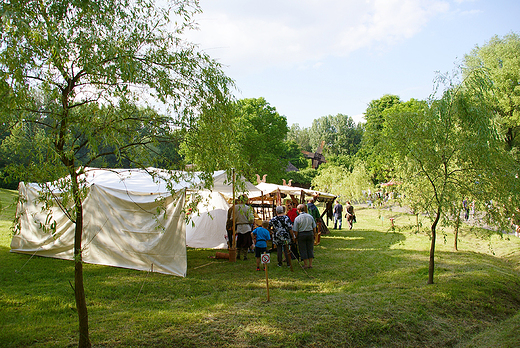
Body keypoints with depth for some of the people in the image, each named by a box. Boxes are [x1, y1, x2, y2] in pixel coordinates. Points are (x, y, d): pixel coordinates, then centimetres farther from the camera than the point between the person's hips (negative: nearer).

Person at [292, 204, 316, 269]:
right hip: (310, 233, 3)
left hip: (301, 234, -3)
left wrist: (296, 237, 7)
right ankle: (310, 264, 15)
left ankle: (306, 264, 12)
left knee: (303, 250, 7)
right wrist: (313, 234, 19)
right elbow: (314, 227, 7)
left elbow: (295, 230, -8)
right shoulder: (310, 216, 0)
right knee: (310, 249, 11)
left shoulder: (297, 218, -11)